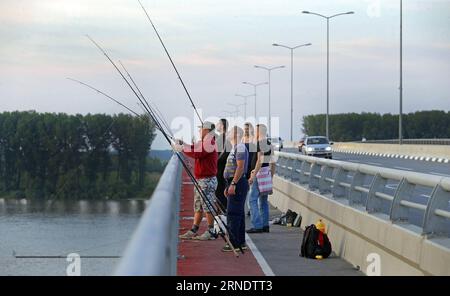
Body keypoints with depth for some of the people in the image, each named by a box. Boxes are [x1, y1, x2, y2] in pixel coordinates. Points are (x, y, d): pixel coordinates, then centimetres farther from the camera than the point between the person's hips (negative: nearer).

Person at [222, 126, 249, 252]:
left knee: (233, 213, -11)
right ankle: (241, 242, 16)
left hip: (238, 183, -11)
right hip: (235, 184, 11)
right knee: (238, 213, 12)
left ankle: (234, 243, -11)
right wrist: (228, 186, 24)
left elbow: (240, 167, -22)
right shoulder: (235, 148, 19)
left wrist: (233, 184, -25)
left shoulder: (240, 147, -13)